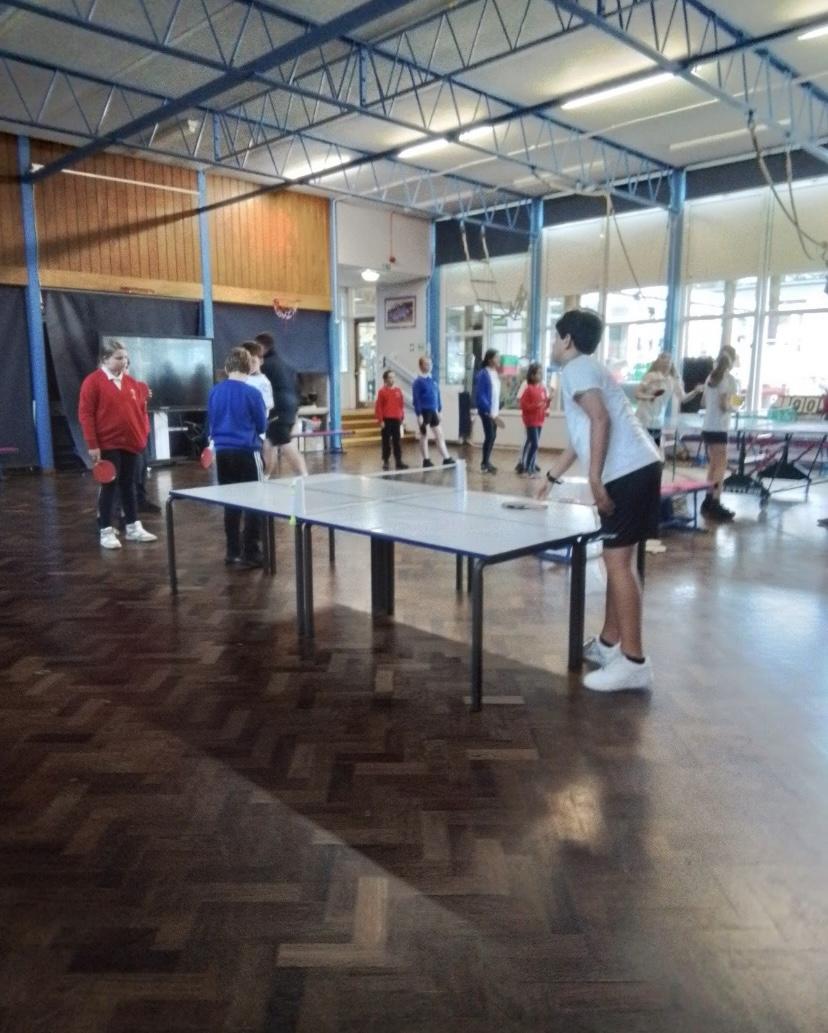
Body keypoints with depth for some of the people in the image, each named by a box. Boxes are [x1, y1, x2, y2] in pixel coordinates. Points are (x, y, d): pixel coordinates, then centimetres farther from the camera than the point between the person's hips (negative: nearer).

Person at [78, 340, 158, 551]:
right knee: (109, 486, -1)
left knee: (128, 485, 12)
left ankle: (133, 528, 20)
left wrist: (143, 433, 9)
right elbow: (85, 414, -10)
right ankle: (105, 532, 8)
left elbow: (140, 409, 16)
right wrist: (92, 444, -14)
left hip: (130, 443, 5)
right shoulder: (93, 381, -8)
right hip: (108, 445, -5)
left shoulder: (131, 382, 10)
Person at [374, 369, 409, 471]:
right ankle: (385, 462, 9)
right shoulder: (382, 391, -3)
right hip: (386, 420, -4)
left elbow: (402, 405, 12)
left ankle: (398, 462, 7)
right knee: (386, 441, 2)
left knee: (397, 442, 5)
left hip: (396, 420, 4)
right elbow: (378, 407, -6)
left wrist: (402, 417, 7)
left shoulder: (398, 391, 8)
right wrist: (380, 420, -10)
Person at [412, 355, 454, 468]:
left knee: (439, 435, 6)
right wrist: (419, 414, -17)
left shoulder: (433, 380, 11)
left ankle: (446, 459, 8)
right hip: (424, 411, -7)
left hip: (433, 411, 7)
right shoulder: (418, 381, -9)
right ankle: (426, 460, 9)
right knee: (424, 435, 3)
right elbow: (416, 399, -13)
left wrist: (439, 410, 14)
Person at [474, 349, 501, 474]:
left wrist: (497, 410, 11)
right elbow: (480, 394, -17)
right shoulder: (483, 374, -13)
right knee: (490, 436, -7)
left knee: (492, 436, 11)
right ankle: (484, 463, 3)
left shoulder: (495, 373, 12)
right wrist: (488, 410, -18)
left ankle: (486, 462, 21)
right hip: (486, 411, -8)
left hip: (494, 411, 8)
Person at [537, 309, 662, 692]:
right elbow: (583, 435, 34)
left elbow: (601, 420, -18)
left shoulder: (576, 368, -3)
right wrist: (553, 476, 38)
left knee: (618, 561, -9)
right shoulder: (586, 368, 27)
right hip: (637, 468, 10)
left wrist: (595, 478, -20)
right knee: (618, 559, 14)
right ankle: (608, 643, 25)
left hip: (625, 472, -10)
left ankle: (634, 662, -6)